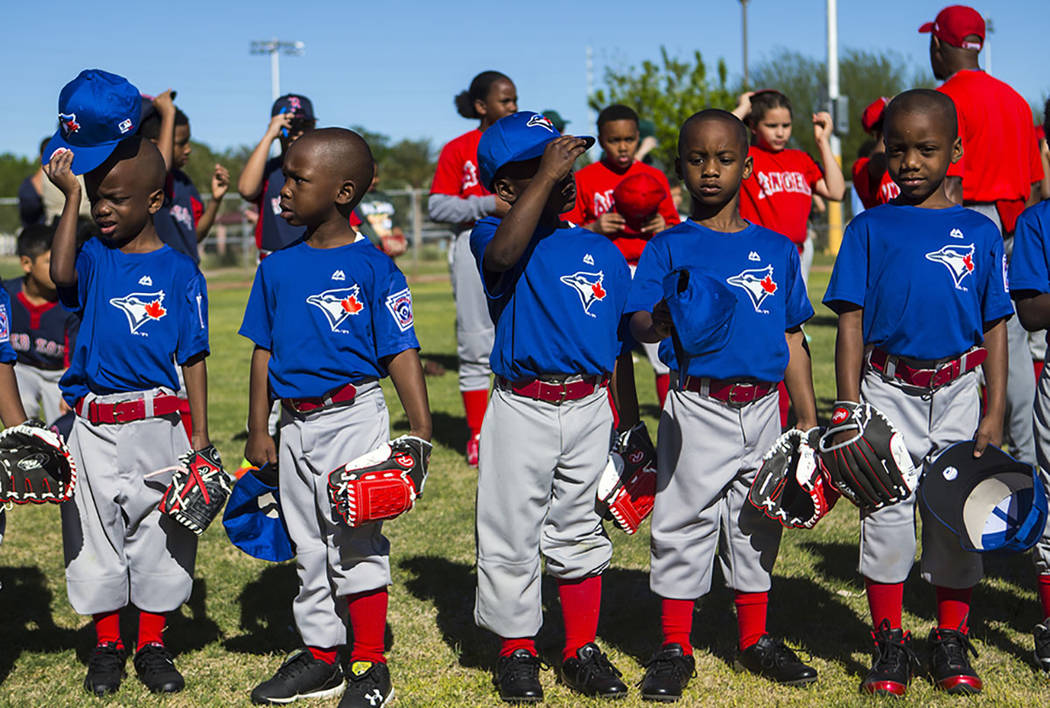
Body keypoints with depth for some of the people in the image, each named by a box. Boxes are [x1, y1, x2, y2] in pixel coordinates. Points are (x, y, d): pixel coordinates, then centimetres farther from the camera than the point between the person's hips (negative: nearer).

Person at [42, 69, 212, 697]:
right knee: (95, 538, 9)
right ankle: (107, 646, 24)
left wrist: (199, 439, -4)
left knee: (159, 537, 7)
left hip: (157, 425, -2)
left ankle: (154, 646, 21)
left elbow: (194, 359, 1)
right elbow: (61, 274, -21)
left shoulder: (178, 270, 0)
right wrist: (71, 194, -19)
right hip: (92, 427, 2)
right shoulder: (95, 257, 4)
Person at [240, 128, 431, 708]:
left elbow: (400, 352, -8)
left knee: (356, 543, -1)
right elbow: (264, 350, 12)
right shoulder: (278, 267, 6)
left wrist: (420, 426, -14)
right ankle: (320, 656, 27)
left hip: (354, 418, -5)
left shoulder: (372, 267, -8)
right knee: (309, 545, 14)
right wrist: (257, 430, 11)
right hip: (296, 424, 6)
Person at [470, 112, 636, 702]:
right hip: (522, 410, -3)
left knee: (581, 534, 14)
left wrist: (630, 421, 12)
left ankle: (583, 650, 26)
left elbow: (621, 344, 13)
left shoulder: (602, 251, 7)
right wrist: (547, 174, -32)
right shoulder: (496, 236, -6)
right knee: (512, 537, 6)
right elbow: (503, 254, -34)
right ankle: (517, 651, 22)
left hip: (589, 409, 4)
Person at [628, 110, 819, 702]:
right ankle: (675, 648, 14)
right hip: (697, 408, -3)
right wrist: (664, 319, -36)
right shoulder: (669, 247, -1)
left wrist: (810, 418, 10)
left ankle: (756, 640, 28)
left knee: (757, 525, 13)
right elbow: (639, 322, -13)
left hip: (763, 408, 4)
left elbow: (792, 339, 13)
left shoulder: (777, 249, 10)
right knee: (685, 524, 1)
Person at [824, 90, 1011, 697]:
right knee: (886, 514, 1)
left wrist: (994, 413, 0)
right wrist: (849, 406, -6)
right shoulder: (870, 229, 2)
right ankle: (890, 643, 14)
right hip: (888, 389, -1)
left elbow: (995, 328, 6)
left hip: (957, 392, 1)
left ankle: (952, 644, 20)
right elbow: (851, 322, 1)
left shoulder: (980, 232, 5)